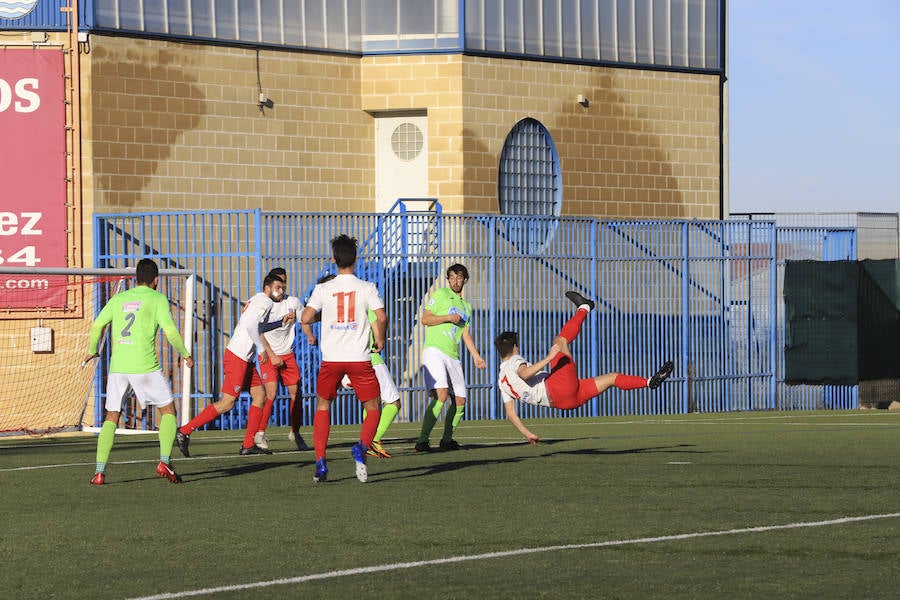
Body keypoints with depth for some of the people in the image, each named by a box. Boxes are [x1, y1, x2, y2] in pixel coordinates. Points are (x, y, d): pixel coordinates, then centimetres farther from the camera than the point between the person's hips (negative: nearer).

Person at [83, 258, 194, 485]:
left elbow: (97, 326, 9)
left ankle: (99, 472, -1)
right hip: (145, 366, -4)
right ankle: (165, 462, -3)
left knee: (111, 418, 10)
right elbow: (170, 332, -8)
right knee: (168, 411, 11)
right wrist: (185, 354, 8)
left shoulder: (118, 299, 13)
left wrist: (92, 351, 27)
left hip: (117, 366, 4)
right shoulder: (157, 299, 1)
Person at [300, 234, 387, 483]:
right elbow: (381, 317, -11)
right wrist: (380, 340, 8)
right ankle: (361, 446, -17)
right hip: (360, 359, -1)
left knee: (323, 406, 18)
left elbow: (306, 317, -9)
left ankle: (320, 462, 6)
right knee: (373, 408, 12)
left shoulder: (323, 289, -1)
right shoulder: (367, 288, -3)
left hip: (331, 359, 1)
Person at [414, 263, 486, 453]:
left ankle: (447, 439, 22)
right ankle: (423, 440, -26)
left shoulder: (466, 307, 25)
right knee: (441, 394, -24)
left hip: (453, 357, 7)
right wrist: (448, 317, -12)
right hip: (435, 350, -7)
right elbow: (425, 319, -2)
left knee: (460, 400, 4)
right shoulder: (441, 295, 4)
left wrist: (476, 356, 18)